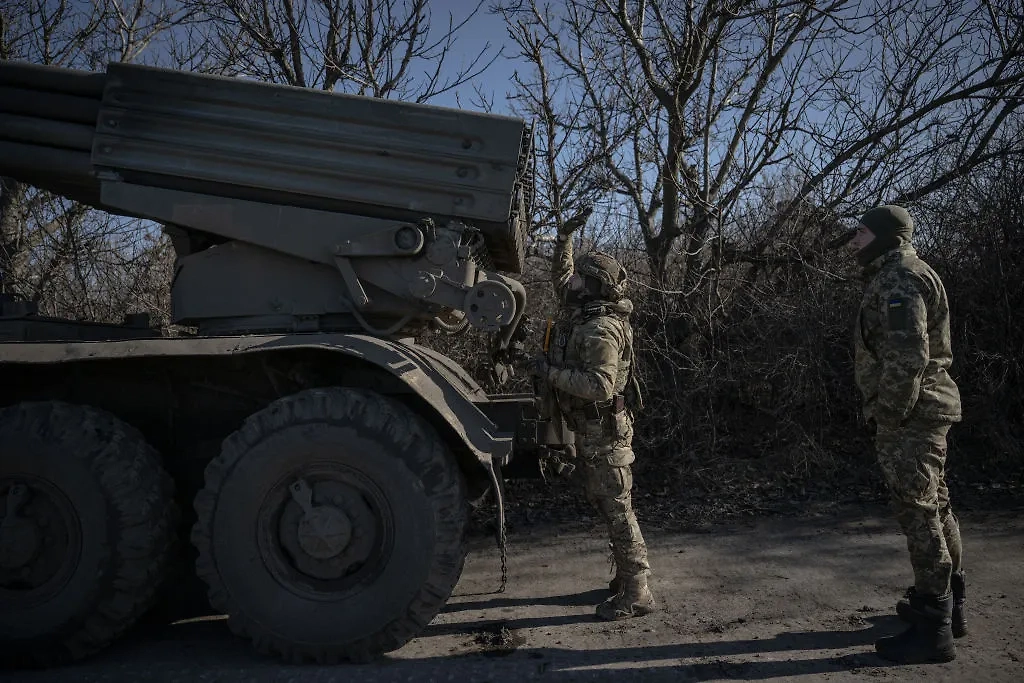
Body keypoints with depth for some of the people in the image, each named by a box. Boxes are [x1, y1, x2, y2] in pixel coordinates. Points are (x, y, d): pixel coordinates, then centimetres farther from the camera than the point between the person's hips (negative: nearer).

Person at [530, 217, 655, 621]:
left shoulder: (601, 329, -22)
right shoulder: (581, 313, 8)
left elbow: (601, 386, -31)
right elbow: (560, 278, 26)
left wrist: (551, 373, -25)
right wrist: (564, 239, 19)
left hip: (604, 432, -10)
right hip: (590, 430, 10)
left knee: (616, 508, -4)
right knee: (604, 504, 17)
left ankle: (637, 593, 4)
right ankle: (630, 573, 29)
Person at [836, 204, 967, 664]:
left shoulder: (899, 279, -15)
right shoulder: (899, 277, 18)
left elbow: (907, 356, -24)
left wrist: (888, 415, -19)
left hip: (909, 414, -11)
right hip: (923, 411, 11)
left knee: (919, 514, -6)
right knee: (934, 508, 17)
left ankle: (934, 629, 1)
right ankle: (948, 603, 30)